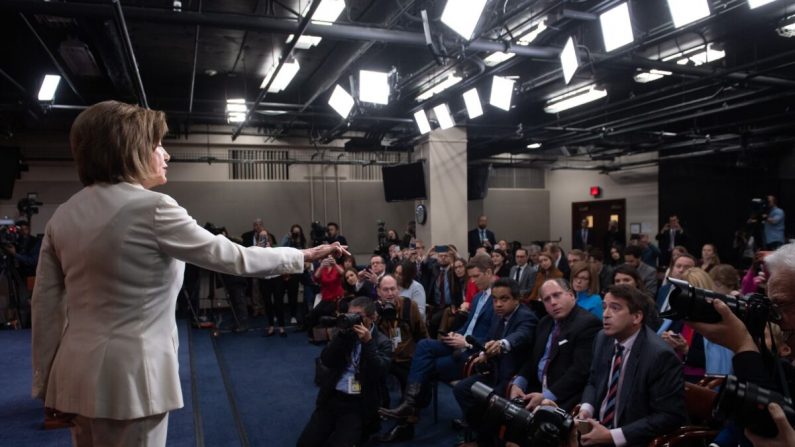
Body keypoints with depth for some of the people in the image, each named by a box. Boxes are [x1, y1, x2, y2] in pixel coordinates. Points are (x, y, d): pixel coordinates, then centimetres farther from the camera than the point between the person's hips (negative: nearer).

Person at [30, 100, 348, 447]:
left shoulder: (64, 216, 4)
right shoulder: (152, 209, -17)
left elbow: (45, 304, 7)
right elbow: (233, 258, -13)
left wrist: (46, 382, 15)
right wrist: (304, 255, -2)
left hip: (79, 376, 7)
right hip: (129, 377, -7)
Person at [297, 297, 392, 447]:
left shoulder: (382, 342, -2)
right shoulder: (345, 334, 8)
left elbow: (379, 373, -16)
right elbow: (326, 361, -4)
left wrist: (368, 342, -23)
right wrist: (342, 335, -14)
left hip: (359, 404, -3)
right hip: (332, 397, 4)